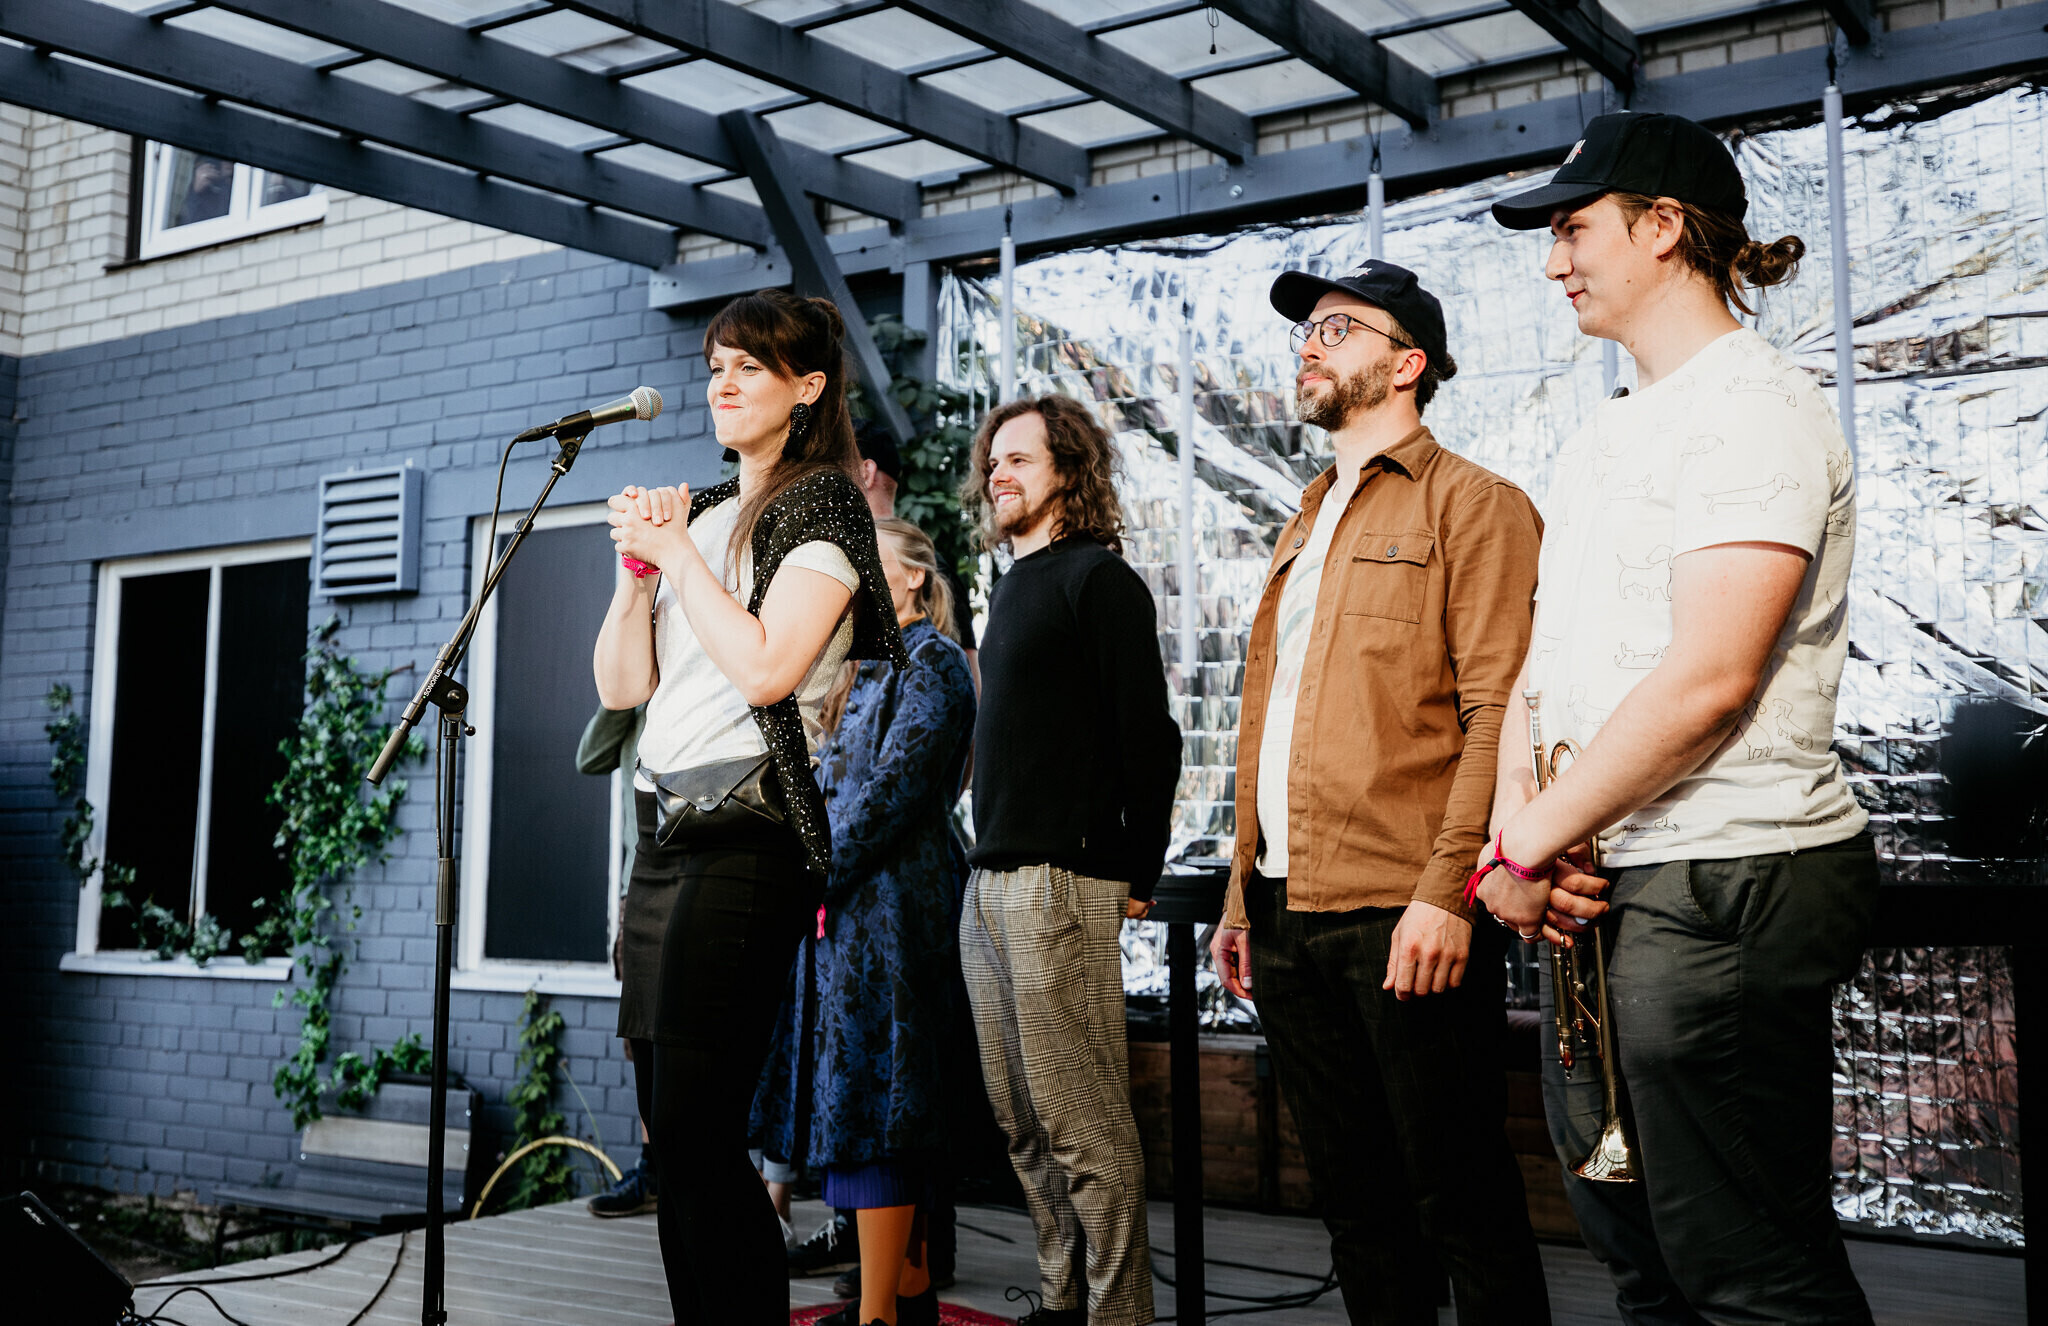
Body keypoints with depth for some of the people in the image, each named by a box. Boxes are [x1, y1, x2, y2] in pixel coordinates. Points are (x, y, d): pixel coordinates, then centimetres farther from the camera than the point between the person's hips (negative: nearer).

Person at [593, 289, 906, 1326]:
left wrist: (677, 551, -6)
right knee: (673, 1131, 11)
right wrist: (638, 564, 3)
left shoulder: (822, 505, -2)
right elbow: (621, 685, 16)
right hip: (666, 822, 8)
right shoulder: (701, 512, 19)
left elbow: (764, 666, -17)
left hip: (746, 826, -8)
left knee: (696, 1130, -10)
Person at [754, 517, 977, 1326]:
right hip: (847, 902, 9)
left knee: (872, 1090, -10)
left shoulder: (930, 662, -5)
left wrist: (819, 866, -14)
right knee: (894, 1105, 10)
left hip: (889, 901, -9)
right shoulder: (870, 669, 22)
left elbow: (895, 787, -15)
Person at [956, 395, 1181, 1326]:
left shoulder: (1098, 577, -5)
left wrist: (1137, 875, -9)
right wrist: (990, 862, 17)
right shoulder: (1014, 586, 21)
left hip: (1059, 882, -9)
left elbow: (1149, 734, -10)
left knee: (1082, 1126, -7)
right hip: (989, 882, 9)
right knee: (1021, 1122, 12)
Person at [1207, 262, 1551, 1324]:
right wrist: (1241, 896, 17)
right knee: (1355, 1209, 14)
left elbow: (1499, 713, -11)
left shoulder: (1473, 505, -1)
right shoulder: (1306, 527, 23)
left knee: (1463, 1211, 0)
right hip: (1288, 918, 8)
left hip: (1401, 917, -7)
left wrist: (1446, 892, -20)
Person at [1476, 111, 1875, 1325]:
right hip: (1599, 894, 9)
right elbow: (1546, 657, 15)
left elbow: (1709, 679, -20)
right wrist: (1514, 826, -2)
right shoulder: (1602, 439, 19)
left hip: (1722, 889, -9)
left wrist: (1533, 841, -12)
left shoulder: (1753, 403, -10)